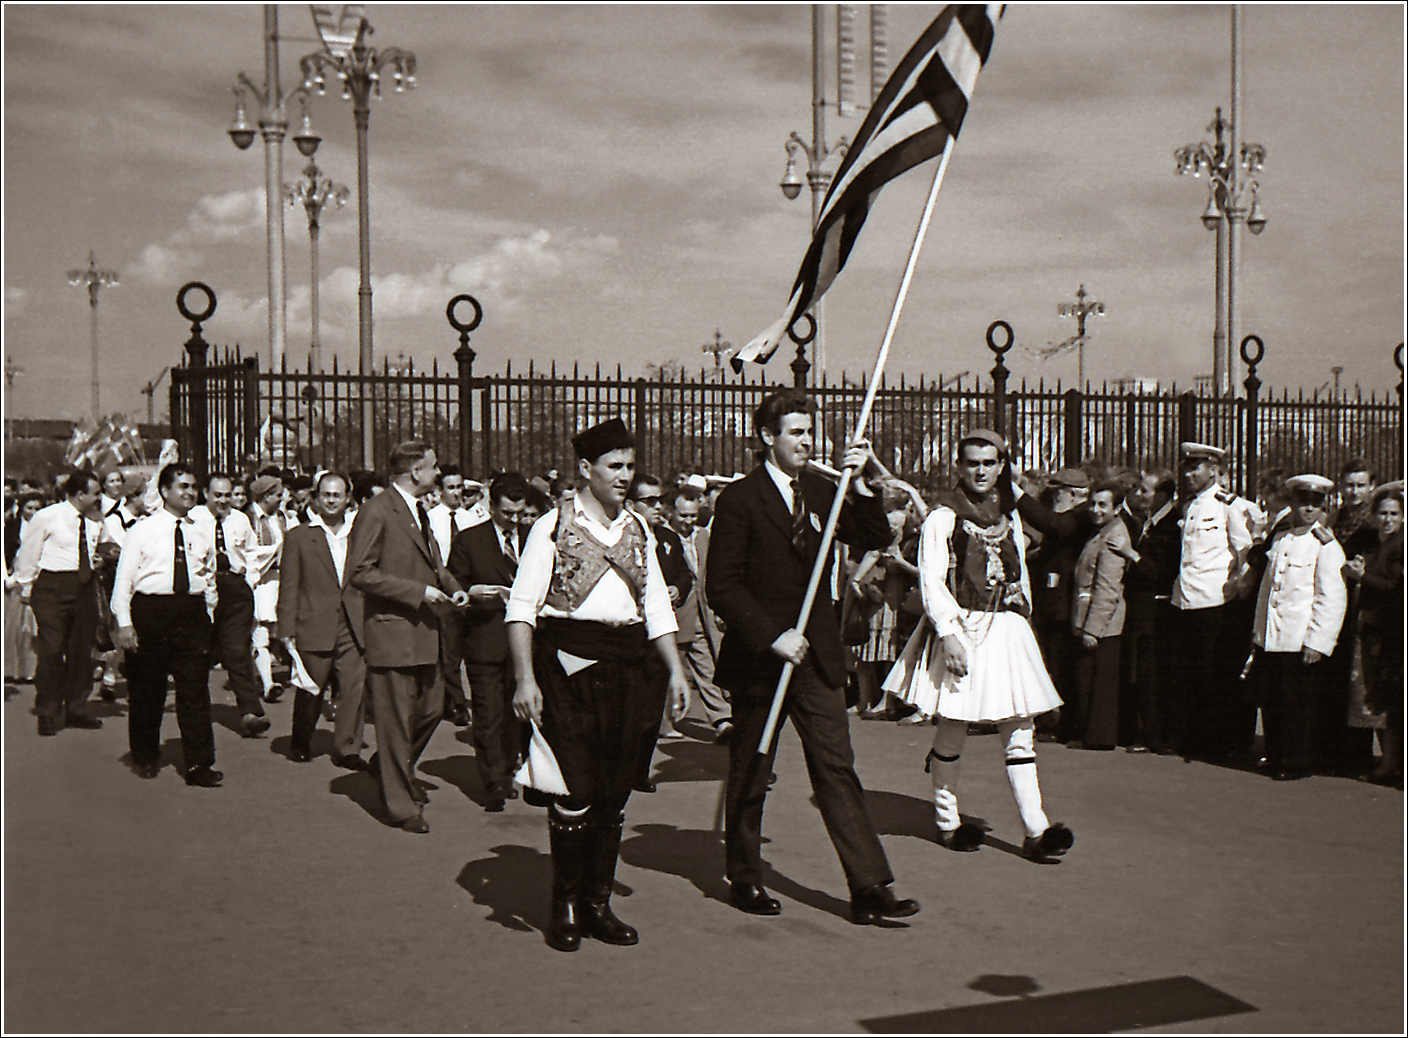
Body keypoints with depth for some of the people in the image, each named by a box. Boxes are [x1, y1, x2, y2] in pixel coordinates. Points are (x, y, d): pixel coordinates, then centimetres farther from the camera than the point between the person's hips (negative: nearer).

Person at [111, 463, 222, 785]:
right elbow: (123, 578, -2)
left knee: (195, 689, -3)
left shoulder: (201, 534, 12)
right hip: (150, 611, -2)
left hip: (192, 613, 2)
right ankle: (146, 758, 26)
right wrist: (124, 623, -8)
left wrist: (208, 616, 13)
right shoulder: (143, 530, 0)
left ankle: (199, 765, -1)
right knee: (146, 689, 8)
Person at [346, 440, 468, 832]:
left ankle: (394, 770, 38)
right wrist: (419, 592, -19)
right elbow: (360, 572, -19)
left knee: (432, 708, 15)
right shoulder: (376, 510, -14)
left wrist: (451, 587, 8)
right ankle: (401, 804, 10)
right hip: (392, 632, -9)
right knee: (397, 721, -1)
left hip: (424, 631, 9)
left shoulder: (420, 511, 14)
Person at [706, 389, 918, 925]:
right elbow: (721, 586, -11)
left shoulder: (820, 491, 10)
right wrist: (772, 636, -18)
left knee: (836, 767, 0)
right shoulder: (739, 499, -7)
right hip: (758, 657, -4)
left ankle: (869, 886, -1)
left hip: (816, 656, 4)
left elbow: (875, 539, 5)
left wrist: (861, 484, -9)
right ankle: (744, 878, 26)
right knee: (749, 774, 10)